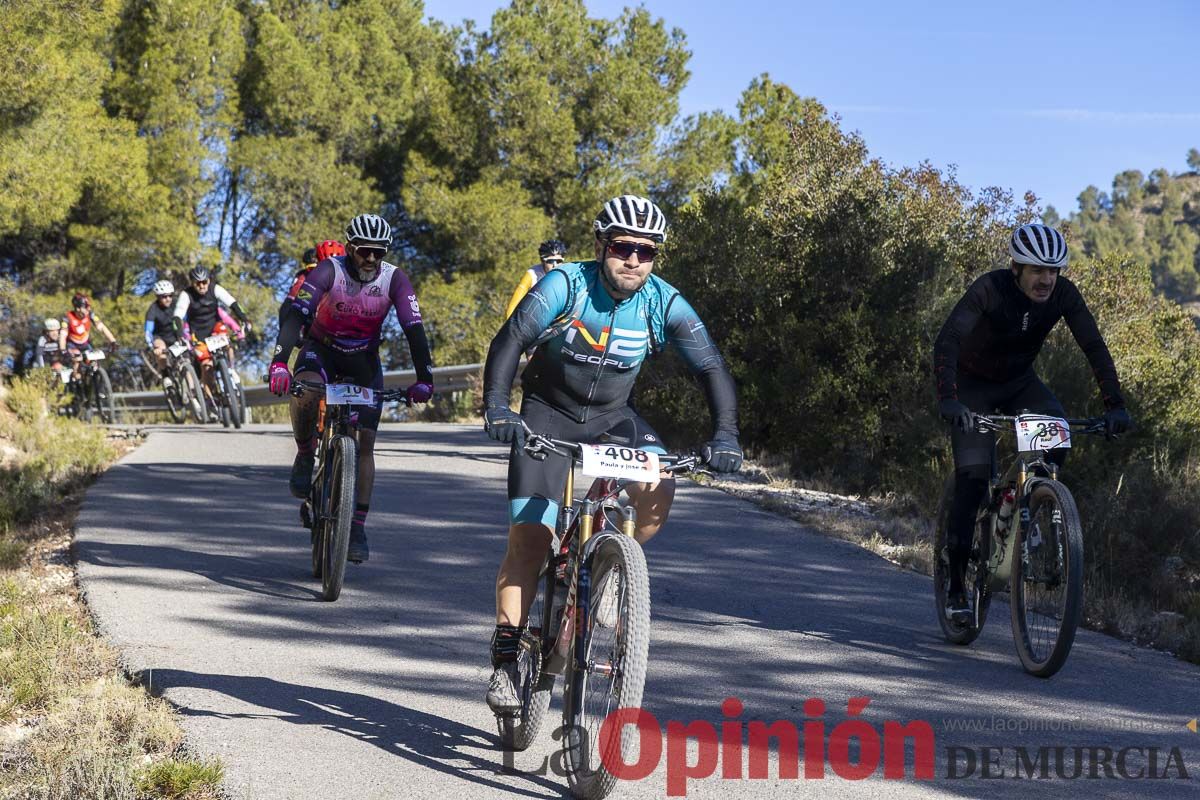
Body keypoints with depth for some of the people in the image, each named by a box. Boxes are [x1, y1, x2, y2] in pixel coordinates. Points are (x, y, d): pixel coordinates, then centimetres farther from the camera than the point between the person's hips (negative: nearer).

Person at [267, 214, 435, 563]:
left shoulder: (394, 279, -19)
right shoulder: (329, 271, -24)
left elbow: (414, 330, -23)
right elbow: (296, 315, -35)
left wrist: (424, 379, -35)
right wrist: (279, 364, -49)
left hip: (364, 360, 2)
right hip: (321, 348, -2)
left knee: (366, 443, -6)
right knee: (305, 393, -36)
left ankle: (358, 528, 0)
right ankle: (305, 456, -7)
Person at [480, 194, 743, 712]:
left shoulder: (664, 304, -13)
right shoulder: (565, 285, -21)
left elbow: (711, 368, -15)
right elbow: (509, 342, -29)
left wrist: (725, 435, -30)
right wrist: (496, 408, -44)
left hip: (612, 417, 3)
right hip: (547, 415, -2)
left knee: (658, 489, -26)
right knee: (530, 534, -12)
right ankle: (505, 660, -6)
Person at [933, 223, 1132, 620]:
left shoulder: (1063, 294, -19)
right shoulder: (990, 288, -30)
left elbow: (1094, 347, -21)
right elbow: (946, 341, -40)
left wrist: (1115, 405, -33)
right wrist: (947, 399, -54)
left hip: (1018, 382, 4)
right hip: (973, 384, -4)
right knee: (973, 477, -15)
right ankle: (956, 587, -6)